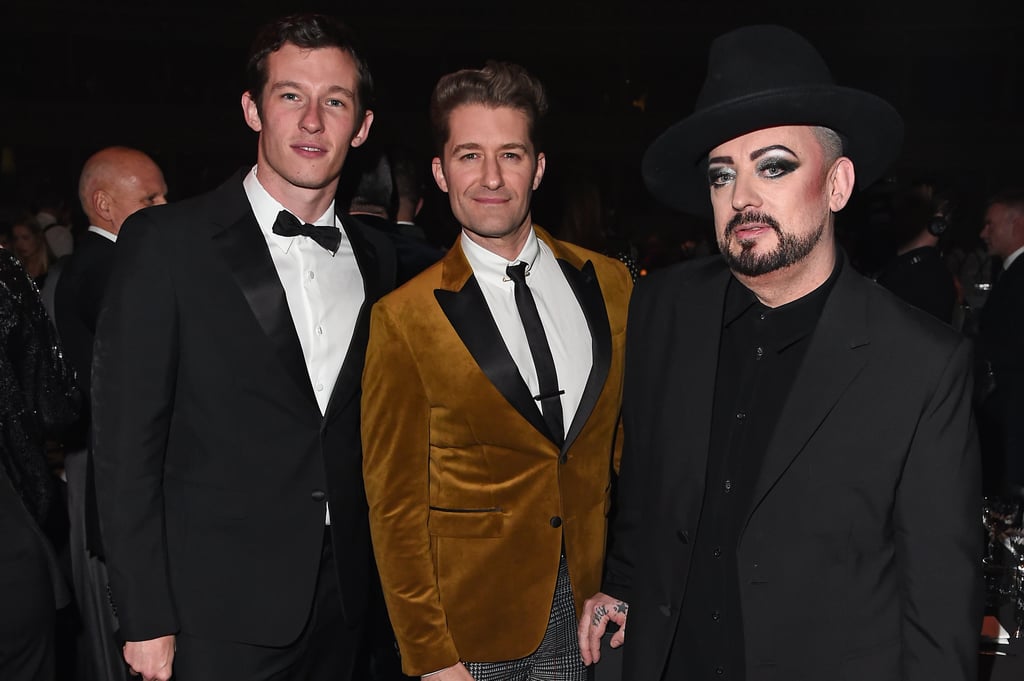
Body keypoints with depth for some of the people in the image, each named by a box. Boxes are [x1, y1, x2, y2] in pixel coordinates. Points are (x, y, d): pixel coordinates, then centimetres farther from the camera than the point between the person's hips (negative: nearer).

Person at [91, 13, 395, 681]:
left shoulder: (376, 258, 5)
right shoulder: (165, 242, -9)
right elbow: (126, 440, -10)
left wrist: (377, 570, 7)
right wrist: (147, 620, -10)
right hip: (221, 616, -4)